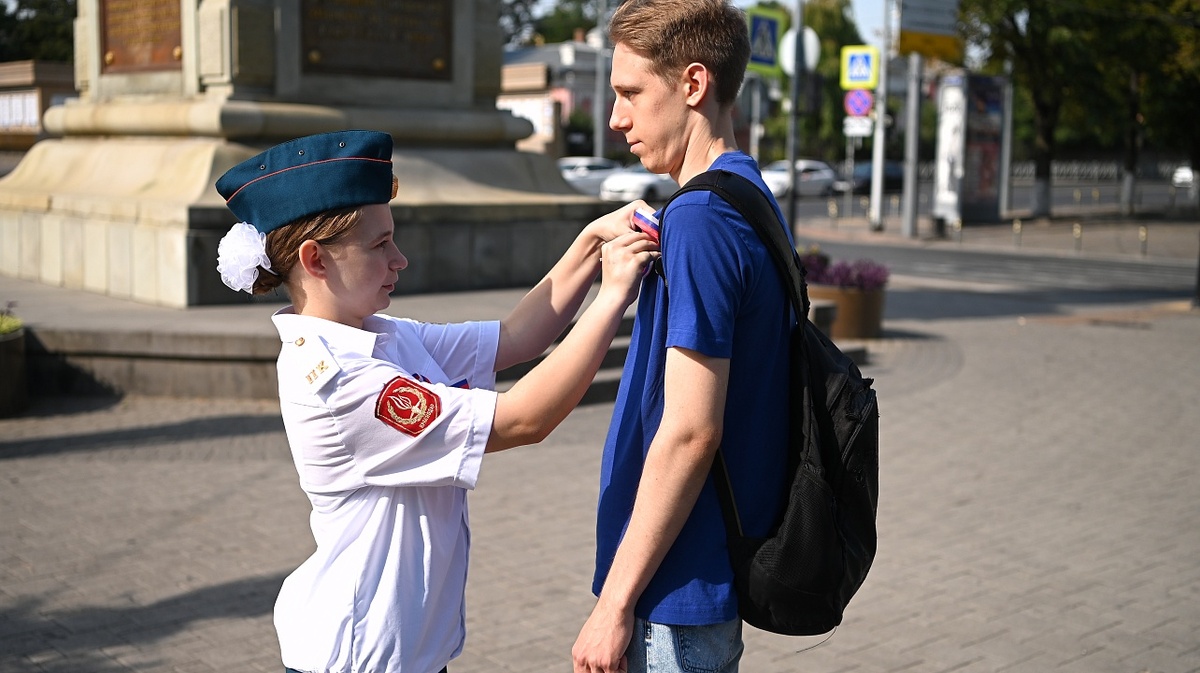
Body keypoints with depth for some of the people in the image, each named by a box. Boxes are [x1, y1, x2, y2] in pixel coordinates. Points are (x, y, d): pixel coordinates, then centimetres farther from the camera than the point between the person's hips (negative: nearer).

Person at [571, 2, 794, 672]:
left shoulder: (701, 220, -20)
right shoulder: (752, 202, 10)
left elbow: (691, 430, -24)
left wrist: (616, 602, -19)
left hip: (680, 591, -9)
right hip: (725, 566, 9)